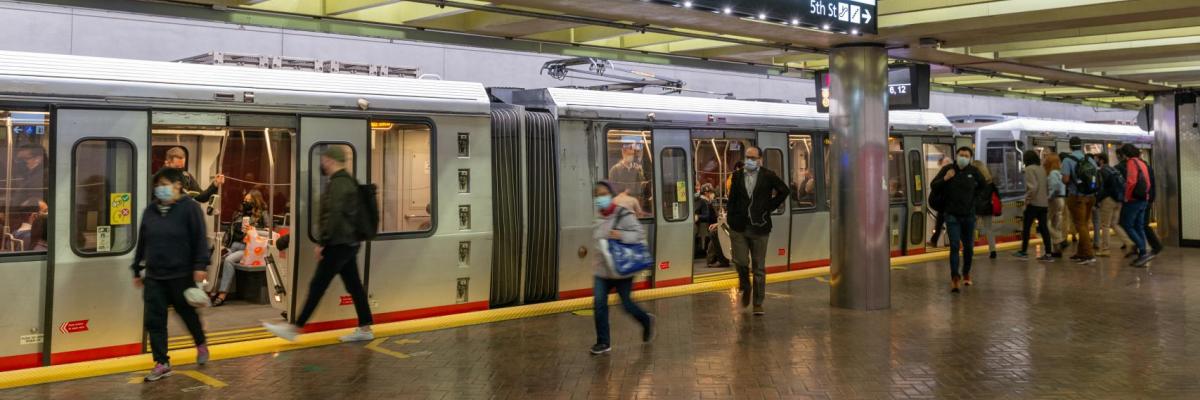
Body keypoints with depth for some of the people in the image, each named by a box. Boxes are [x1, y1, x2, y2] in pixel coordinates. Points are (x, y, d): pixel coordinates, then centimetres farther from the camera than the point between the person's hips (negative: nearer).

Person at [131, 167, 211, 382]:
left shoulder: (189, 207, -7)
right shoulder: (150, 210, 9)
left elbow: (200, 238, -12)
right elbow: (142, 242, 15)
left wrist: (200, 265, -19)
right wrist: (137, 270, 16)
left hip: (181, 275, -5)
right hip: (154, 276, 5)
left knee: (187, 312, 13)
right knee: (154, 320, 0)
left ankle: (201, 345, 38)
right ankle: (162, 363, 7)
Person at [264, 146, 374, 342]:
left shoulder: (339, 183, -15)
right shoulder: (347, 181, 17)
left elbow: (334, 216, -23)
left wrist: (321, 242, -19)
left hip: (338, 244, -10)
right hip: (348, 243, 10)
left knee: (317, 286, -6)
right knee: (354, 286, 10)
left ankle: (294, 329, -3)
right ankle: (365, 329, 12)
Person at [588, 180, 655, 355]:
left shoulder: (624, 215, -13)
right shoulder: (597, 217, 6)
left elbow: (640, 234, -17)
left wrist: (621, 235, -31)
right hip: (602, 269, 5)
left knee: (627, 304, 5)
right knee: (599, 304, -4)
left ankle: (646, 321, 36)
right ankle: (603, 342, 6)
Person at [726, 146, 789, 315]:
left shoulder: (768, 176, 0)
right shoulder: (737, 176, 6)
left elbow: (785, 191, 6)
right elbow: (732, 198, 10)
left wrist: (770, 207, 1)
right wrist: (730, 218, 1)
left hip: (759, 227, -1)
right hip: (739, 227, 2)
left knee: (759, 267, 3)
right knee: (740, 261, -3)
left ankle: (758, 304, 11)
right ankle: (745, 287, 28)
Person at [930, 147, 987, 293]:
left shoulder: (974, 171, -1)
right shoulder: (947, 169, -4)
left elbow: (984, 186, 16)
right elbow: (933, 185, -1)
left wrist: (976, 199, 4)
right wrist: (944, 179, -17)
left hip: (969, 215, 2)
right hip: (952, 215, -2)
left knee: (968, 246, 12)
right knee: (954, 246, -12)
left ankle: (966, 274, 31)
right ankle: (954, 278, -13)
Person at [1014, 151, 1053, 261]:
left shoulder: (1029, 169, -10)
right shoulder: (1042, 169, 11)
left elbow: (1033, 186, -20)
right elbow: (1048, 185, 11)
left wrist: (1028, 199, -11)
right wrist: (1047, 197, 16)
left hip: (1033, 203, -7)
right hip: (1044, 203, 7)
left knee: (1026, 227, 5)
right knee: (1044, 228, 6)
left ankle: (1023, 251, 10)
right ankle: (1048, 253, 3)